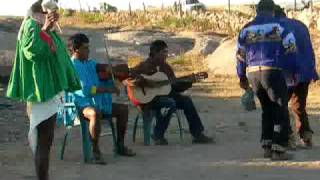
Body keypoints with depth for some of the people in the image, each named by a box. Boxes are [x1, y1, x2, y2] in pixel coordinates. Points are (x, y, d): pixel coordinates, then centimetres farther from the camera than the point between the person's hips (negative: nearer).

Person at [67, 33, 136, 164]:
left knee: (123, 109, 1)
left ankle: (120, 146, 11)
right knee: (95, 113, -39)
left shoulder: (91, 64, 15)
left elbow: (106, 80, 19)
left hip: (98, 102, 9)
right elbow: (85, 90, -22)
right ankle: (95, 151, -26)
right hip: (80, 105, -9)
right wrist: (107, 89, -21)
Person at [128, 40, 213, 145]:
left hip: (165, 94, 7)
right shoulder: (145, 66, -7)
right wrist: (146, 83, -25)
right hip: (148, 97, -7)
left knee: (186, 101, -11)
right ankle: (158, 135, -19)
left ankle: (197, 134, -7)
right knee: (171, 103, -31)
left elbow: (175, 85, 13)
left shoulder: (166, 67, 14)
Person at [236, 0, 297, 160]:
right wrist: (293, 71, 11)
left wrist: (242, 77, 22)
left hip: (253, 73, 5)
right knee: (281, 110, 3)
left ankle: (267, 146, 17)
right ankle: (278, 149, -5)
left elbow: (240, 55, 12)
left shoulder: (246, 29, 10)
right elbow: (291, 50, -3)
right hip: (272, 71, -5)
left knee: (267, 109, 20)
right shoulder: (278, 26, -1)